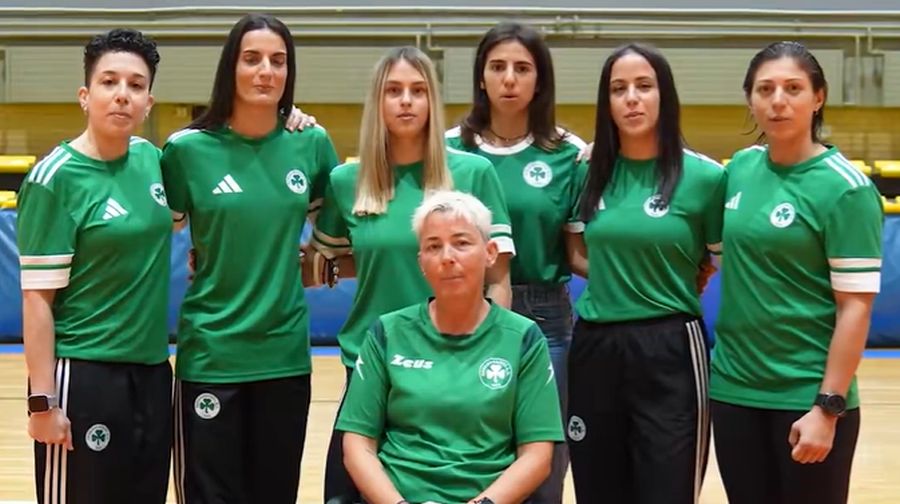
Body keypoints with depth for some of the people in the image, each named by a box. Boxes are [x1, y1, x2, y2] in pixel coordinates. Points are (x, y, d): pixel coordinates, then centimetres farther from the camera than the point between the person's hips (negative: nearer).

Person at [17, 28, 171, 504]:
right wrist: (43, 399, -17)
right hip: (84, 376, -6)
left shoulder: (149, 158, 5)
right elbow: (37, 297, -12)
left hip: (151, 373, 6)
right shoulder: (56, 176, -12)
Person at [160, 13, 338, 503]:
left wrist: (308, 259, 5)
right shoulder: (188, 148, -5)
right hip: (210, 355, -2)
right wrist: (214, 263, -1)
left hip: (285, 354, 3)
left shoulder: (311, 145, 2)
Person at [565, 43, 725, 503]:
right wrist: (615, 277, 6)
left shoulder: (703, 176, -7)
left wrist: (673, 286, 0)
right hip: (593, 349, 4)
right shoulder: (591, 172, 5)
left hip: (669, 351, -4)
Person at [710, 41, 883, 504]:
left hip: (807, 395, -5)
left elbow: (855, 307, -13)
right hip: (734, 387, 5)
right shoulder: (740, 167, 4)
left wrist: (828, 407, -17)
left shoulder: (846, 188, -11)